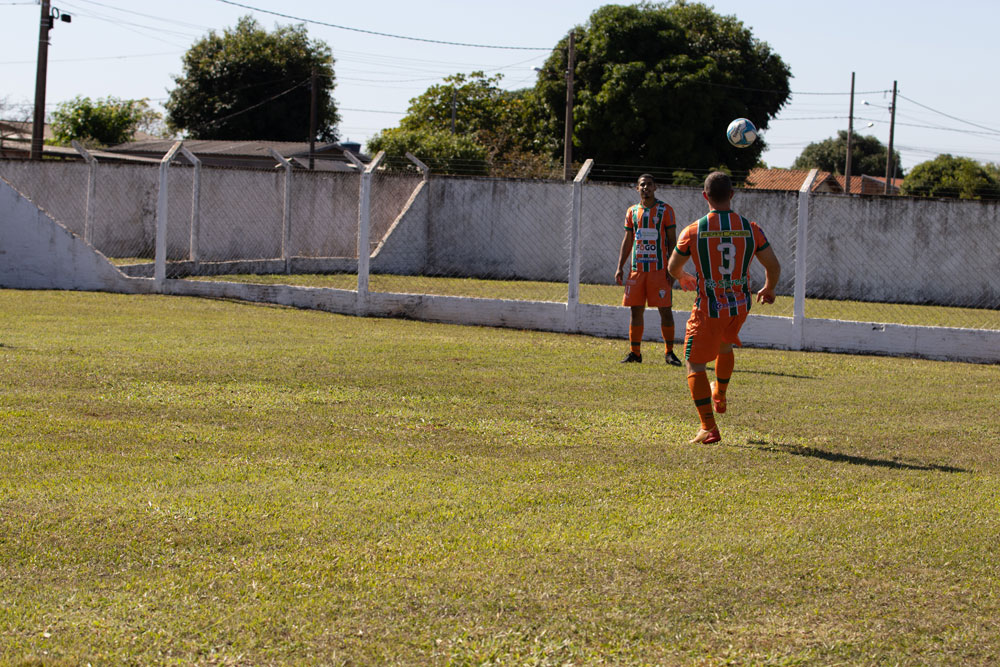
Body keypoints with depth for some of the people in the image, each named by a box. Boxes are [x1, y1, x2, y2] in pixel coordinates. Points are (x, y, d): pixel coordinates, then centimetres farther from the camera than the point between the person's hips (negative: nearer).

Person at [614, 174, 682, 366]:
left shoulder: (665, 210, 0)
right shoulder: (632, 212, 11)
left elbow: (672, 240, -1)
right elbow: (627, 241, 15)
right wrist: (620, 267, 7)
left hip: (659, 270, -4)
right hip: (637, 269, 4)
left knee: (665, 310, -4)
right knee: (636, 310, 4)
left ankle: (669, 352, 3)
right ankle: (635, 352, 10)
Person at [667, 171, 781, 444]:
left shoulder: (693, 231, -11)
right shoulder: (751, 228, -5)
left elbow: (672, 267, 3)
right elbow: (774, 266, 2)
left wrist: (683, 278, 27)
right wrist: (768, 289, 24)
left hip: (709, 309, -4)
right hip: (740, 306, 4)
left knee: (695, 364, 7)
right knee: (725, 346, 32)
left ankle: (708, 428, -1)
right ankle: (719, 396, 54)